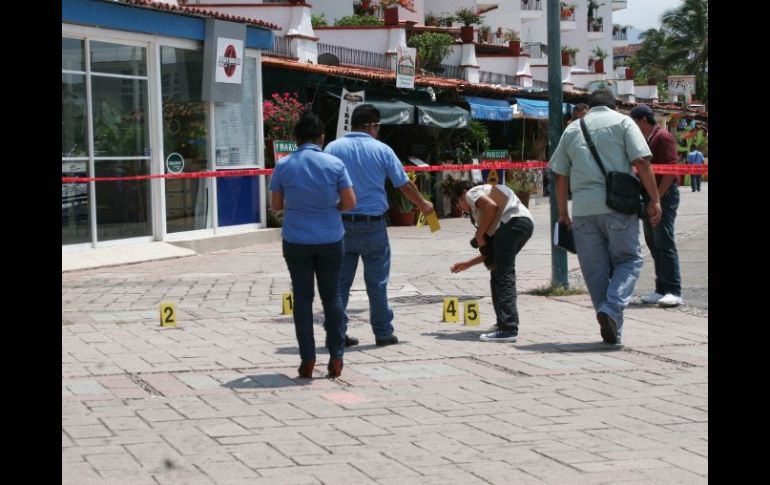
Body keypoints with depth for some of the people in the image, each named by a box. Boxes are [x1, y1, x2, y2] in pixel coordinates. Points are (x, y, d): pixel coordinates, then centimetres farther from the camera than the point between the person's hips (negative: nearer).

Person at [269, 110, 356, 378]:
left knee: (302, 297, 7)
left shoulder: (284, 166, -4)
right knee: (332, 295, 11)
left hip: (296, 242, 0)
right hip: (330, 240, 0)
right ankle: (336, 357, 10)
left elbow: (276, 205, 2)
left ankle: (308, 359, 5)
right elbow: (350, 202, -5)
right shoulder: (334, 164, -5)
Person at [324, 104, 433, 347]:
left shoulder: (333, 148, 2)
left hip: (341, 224, 2)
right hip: (372, 225, -2)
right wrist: (423, 205, 23)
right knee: (376, 282, 7)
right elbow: (405, 185, 6)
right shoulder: (381, 150, -1)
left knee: (339, 281, 6)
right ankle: (383, 332, 13)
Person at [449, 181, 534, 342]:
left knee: (503, 276, -10)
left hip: (511, 221, -9)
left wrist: (479, 235, -1)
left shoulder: (472, 193, 16)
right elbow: (493, 250, 34)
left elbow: (491, 205, -10)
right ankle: (504, 323, 23)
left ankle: (508, 329, -17)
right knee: (498, 273, 21)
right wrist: (467, 264, 43)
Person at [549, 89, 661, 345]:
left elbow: (560, 175, 13)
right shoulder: (622, 122, 7)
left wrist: (563, 213, 19)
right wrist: (654, 200, -2)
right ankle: (612, 309, -15)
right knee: (629, 260, 8)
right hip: (617, 206, -3)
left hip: (582, 209, 3)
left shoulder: (572, 129, 16)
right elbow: (641, 162, -5)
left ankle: (612, 330, 11)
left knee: (595, 270, 9)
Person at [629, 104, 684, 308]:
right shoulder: (643, 140, 17)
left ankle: (673, 291, -10)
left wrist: (657, 197, -20)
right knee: (653, 244, 8)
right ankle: (661, 290, 12)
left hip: (664, 195, -9)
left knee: (664, 243, -11)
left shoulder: (662, 137, -11)